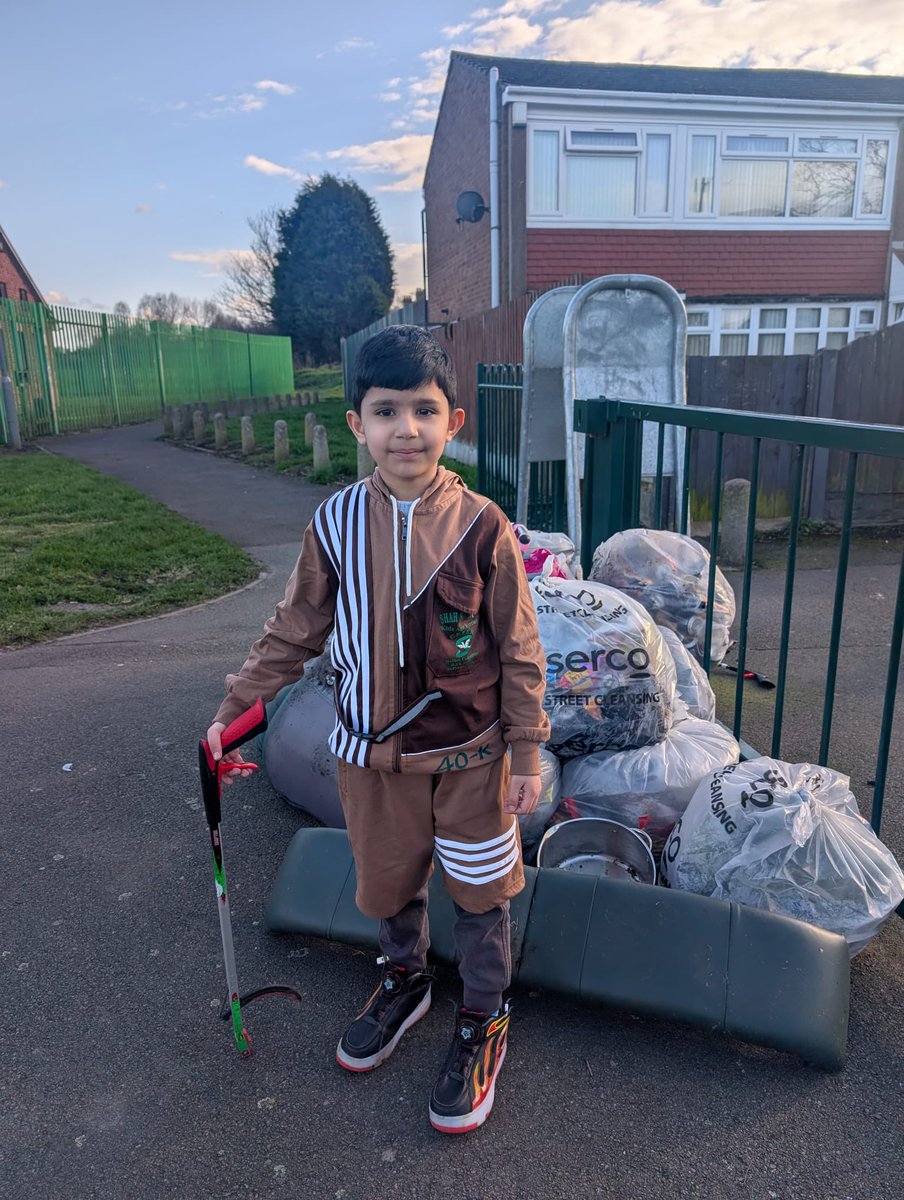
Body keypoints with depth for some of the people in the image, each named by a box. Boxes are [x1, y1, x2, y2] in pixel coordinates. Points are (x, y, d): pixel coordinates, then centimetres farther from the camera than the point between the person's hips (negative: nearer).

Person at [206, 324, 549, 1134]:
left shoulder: (482, 528, -15)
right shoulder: (336, 524, -8)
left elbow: (519, 651, -7)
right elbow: (295, 632, 2)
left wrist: (527, 752, -4)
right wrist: (235, 710, 2)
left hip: (468, 752, -2)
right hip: (373, 751, 3)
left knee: (479, 892, 14)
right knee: (388, 880, 22)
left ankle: (483, 1022, 40)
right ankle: (405, 981, 52)